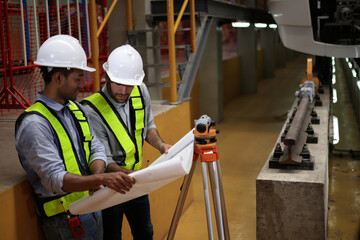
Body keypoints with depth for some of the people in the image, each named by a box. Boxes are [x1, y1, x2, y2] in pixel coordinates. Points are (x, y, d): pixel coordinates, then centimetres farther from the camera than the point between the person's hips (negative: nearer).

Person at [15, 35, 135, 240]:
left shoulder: (76, 109, 7)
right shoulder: (34, 124, -20)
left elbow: (96, 148, 6)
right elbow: (55, 179, -27)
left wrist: (97, 175, -16)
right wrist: (103, 179, -39)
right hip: (66, 221, -8)